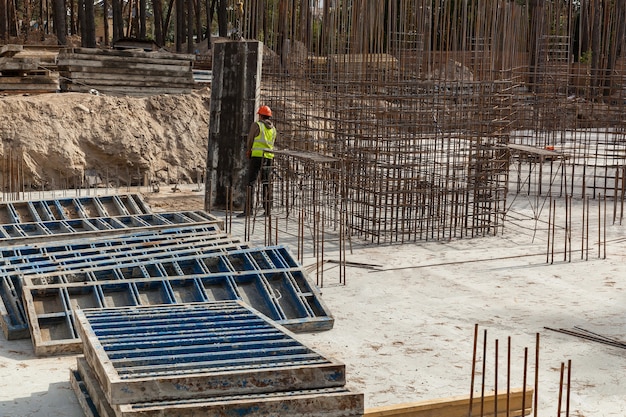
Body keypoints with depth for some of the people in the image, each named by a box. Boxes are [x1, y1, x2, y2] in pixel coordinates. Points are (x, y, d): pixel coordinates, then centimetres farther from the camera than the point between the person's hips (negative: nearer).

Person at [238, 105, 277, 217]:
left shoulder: (256, 125, -5)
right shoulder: (273, 128, 13)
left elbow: (250, 140, 2)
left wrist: (248, 151, 21)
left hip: (257, 156, -6)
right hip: (269, 157, 6)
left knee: (251, 183, -6)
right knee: (266, 183, 12)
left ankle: (248, 210, -14)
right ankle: (267, 210, 11)